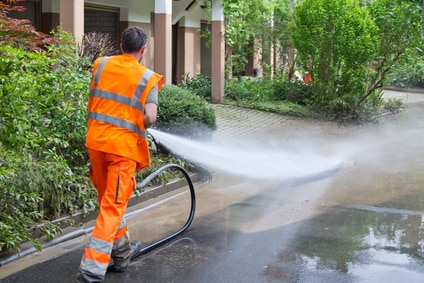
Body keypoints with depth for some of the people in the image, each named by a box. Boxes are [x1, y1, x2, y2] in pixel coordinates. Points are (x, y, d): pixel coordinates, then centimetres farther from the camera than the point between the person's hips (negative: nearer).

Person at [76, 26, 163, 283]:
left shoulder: (101, 65, 6)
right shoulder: (147, 77, -6)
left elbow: (94, 102, 11)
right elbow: (150, 119, -15)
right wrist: (140, 126, 5)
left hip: (96, 141, 5)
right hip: (123, 146, -5)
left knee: (108, 200, 20)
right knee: (113, 207, -1)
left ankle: (122, 253, 35)